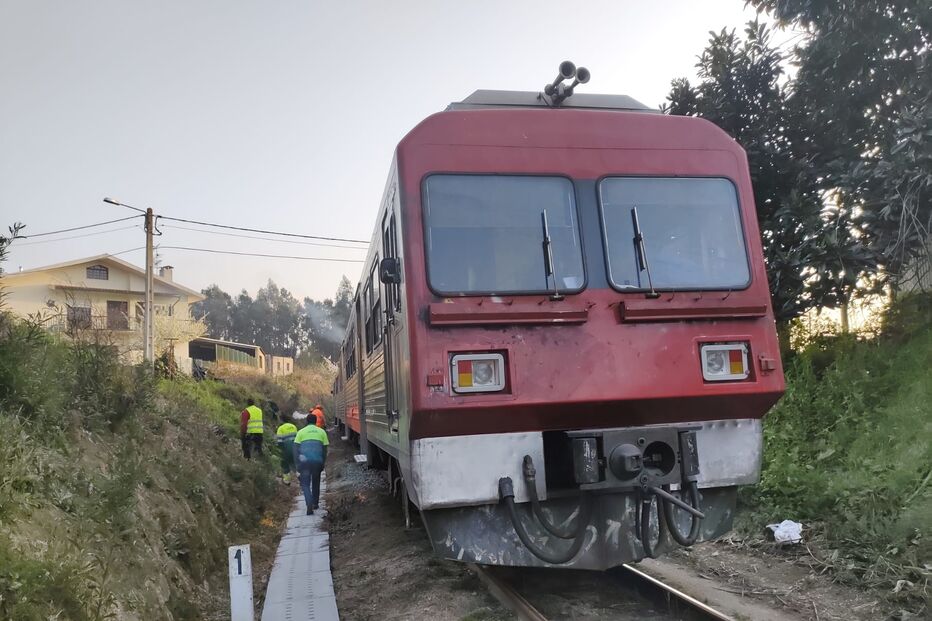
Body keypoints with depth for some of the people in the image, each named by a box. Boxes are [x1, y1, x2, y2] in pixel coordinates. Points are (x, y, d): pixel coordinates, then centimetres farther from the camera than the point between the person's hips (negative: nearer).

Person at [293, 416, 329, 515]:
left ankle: (310, 505, -16)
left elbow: (296, 449, 3)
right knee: (316, 483, 21)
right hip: (317, 461, 1)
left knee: (305, 484, 3)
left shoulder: (301, 432, 8)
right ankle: (315, 503, 29)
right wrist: (322, 464, 19)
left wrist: (297, 464, 6)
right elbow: (324, 450, 11)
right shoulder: (321, 432, 10)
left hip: (304, 461, -1)